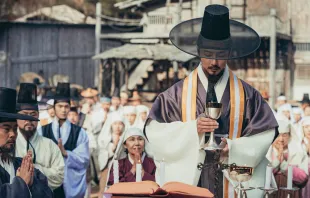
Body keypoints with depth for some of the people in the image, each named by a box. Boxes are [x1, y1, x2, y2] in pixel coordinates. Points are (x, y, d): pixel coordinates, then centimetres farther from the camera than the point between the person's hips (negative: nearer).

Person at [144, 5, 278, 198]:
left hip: (233, 182, 1)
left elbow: (263, 138, 2)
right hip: (188, 181, 0)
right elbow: (155, 131, -3)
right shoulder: (178, 93, 2)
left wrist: (232, 147, -15)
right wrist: (192, 128, -17)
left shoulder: (246, 95, 3)